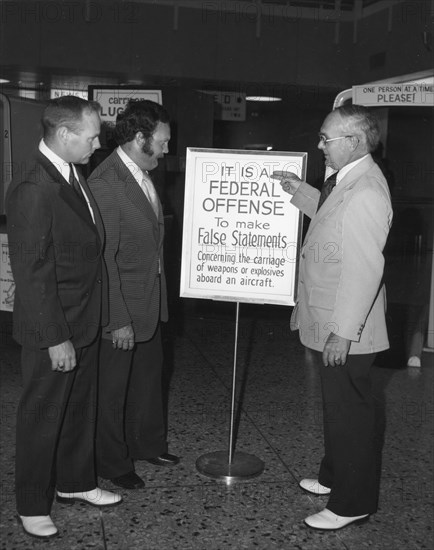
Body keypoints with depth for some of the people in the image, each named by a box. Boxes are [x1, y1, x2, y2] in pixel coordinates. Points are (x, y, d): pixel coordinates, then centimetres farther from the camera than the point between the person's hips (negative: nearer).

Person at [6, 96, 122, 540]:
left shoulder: (73, 177, 4)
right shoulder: (32, 190, -23)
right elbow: (31, 273, -22)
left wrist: (91, 320, 9)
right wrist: (55, 338, -19)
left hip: (84, 323, 8)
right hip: (53, 332, -8)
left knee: (80, 408, 22)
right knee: (42, 417, 9)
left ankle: (75, 482, 42)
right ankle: (31, 506, 29)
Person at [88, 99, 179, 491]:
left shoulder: (143, 176, 6)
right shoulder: (105, 184, -23)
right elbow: (103, 259, -23)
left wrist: (158, 300, 12)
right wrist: (118, 321, -21)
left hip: (150, 303, 9)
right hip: (120, 310, -9)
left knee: (150, 374, 23)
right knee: (112, 388, 10)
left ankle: (147, 444, 43)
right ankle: (112, 463, 29)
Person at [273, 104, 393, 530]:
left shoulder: (366, 192, -25)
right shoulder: (346, 180, 6)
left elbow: (365, 268, -28)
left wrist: (343, 332, -25)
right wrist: (299, 191, 10)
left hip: (346, 331, -10)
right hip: (326, 322, 10)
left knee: (349, 412, 6)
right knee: (336, 406, 24)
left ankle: (353, 503, 24)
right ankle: (334, 477, 43)